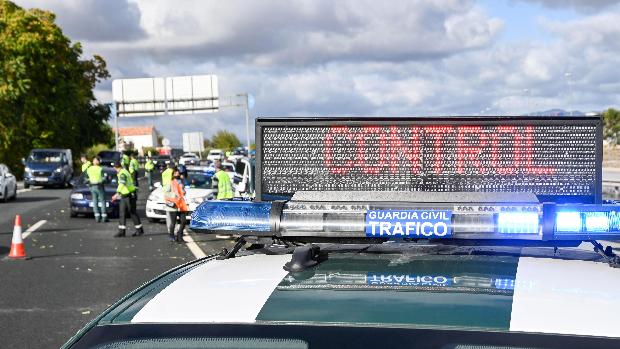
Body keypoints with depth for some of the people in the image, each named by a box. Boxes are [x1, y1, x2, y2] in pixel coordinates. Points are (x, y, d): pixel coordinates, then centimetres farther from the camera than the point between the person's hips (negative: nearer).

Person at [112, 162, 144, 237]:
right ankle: (121, 231, 2)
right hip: (124, 196, 10)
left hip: (130, 195, -10)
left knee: (133, 212, 0)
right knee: (122, 213, 3)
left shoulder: (122, 173, -19)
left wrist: (117, 193, -47)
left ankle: (140, 230, 12)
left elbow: (122, 184, -37)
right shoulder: (124, 171, 14)